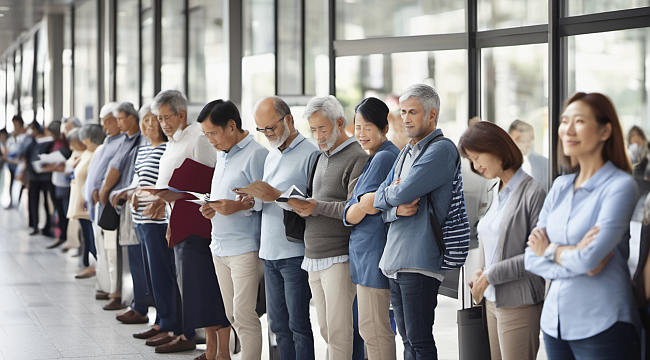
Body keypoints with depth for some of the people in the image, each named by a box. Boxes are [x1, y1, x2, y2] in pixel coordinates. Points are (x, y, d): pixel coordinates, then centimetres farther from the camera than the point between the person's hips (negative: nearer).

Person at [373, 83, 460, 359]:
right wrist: (396, 209, -8)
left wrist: (390, 192, 4)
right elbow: (380, 200, 14)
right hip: (394, 259, 9)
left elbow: (403, 192, -18)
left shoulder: (441, 150, -9)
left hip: (419, 261, -9)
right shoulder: (405, 153, 20)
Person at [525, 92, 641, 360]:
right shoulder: (560, 186, 9)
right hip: (555, 324, 6)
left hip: (602, 327, -6)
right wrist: (575, 259, -12)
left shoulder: (620, 185, -9)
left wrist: (551, 250, -2)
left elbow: (589, 258, -19)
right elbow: (532, 258, 4)